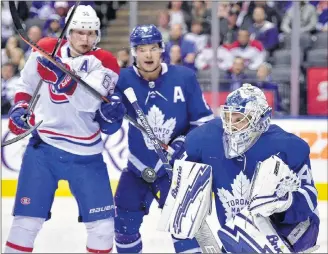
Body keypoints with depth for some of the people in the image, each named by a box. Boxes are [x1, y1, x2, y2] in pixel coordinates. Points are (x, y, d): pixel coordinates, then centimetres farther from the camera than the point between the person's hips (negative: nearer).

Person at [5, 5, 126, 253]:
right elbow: (27, 84, 18)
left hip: (85, 152, 0)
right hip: (43, 145, 0)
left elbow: (86, 103, -24)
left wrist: (64, 77, -37)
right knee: (27, 219, -6)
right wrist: (20, 108, 2)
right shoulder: (45, 50, 0)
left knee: (102, 223, 0)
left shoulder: (104, 63, -8)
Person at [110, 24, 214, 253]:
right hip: (139, 165, 2)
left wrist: (185, 142, -16)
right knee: (125, 222, 12)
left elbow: (204, 120, -2)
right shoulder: (123, 80, -10)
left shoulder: (184, 77, -12)